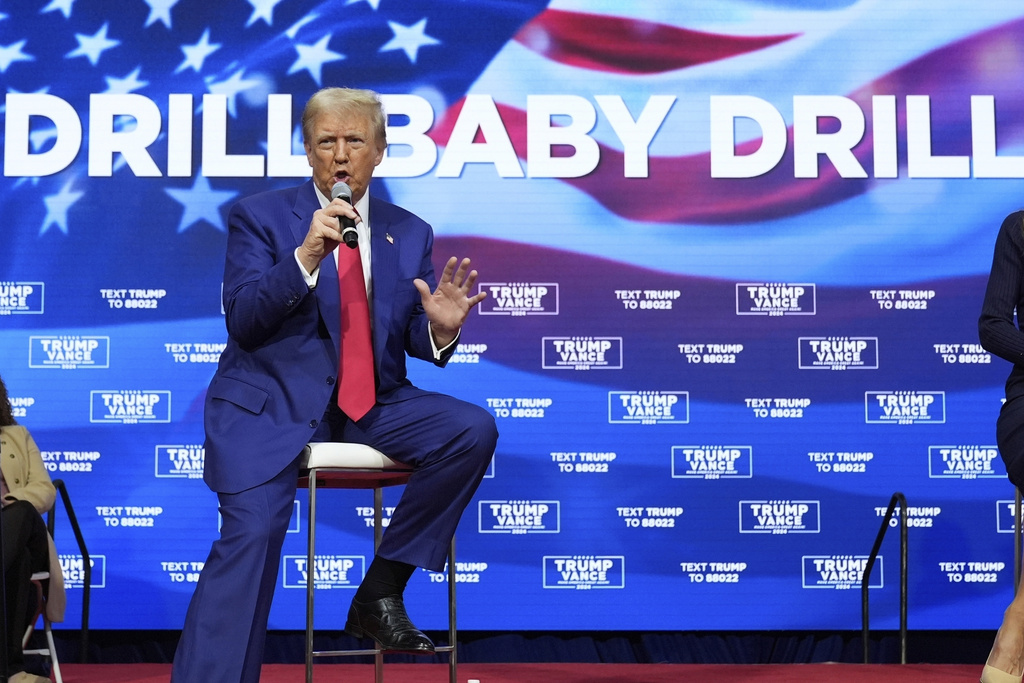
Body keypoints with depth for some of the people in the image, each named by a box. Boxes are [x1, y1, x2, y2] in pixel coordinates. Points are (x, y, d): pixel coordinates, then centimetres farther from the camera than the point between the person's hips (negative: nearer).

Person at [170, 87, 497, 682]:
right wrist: (305, 257, -22)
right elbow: (243, 321, -9)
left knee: (474, 430, -20)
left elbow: (416, 341, 11)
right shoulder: (260, 217, 3)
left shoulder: (410, 234, 13)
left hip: (371, 403, 4)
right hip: (271, 402, -3)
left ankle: (382, 591, -8)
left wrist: (440, 328, -14)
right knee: (252, 532, -25)